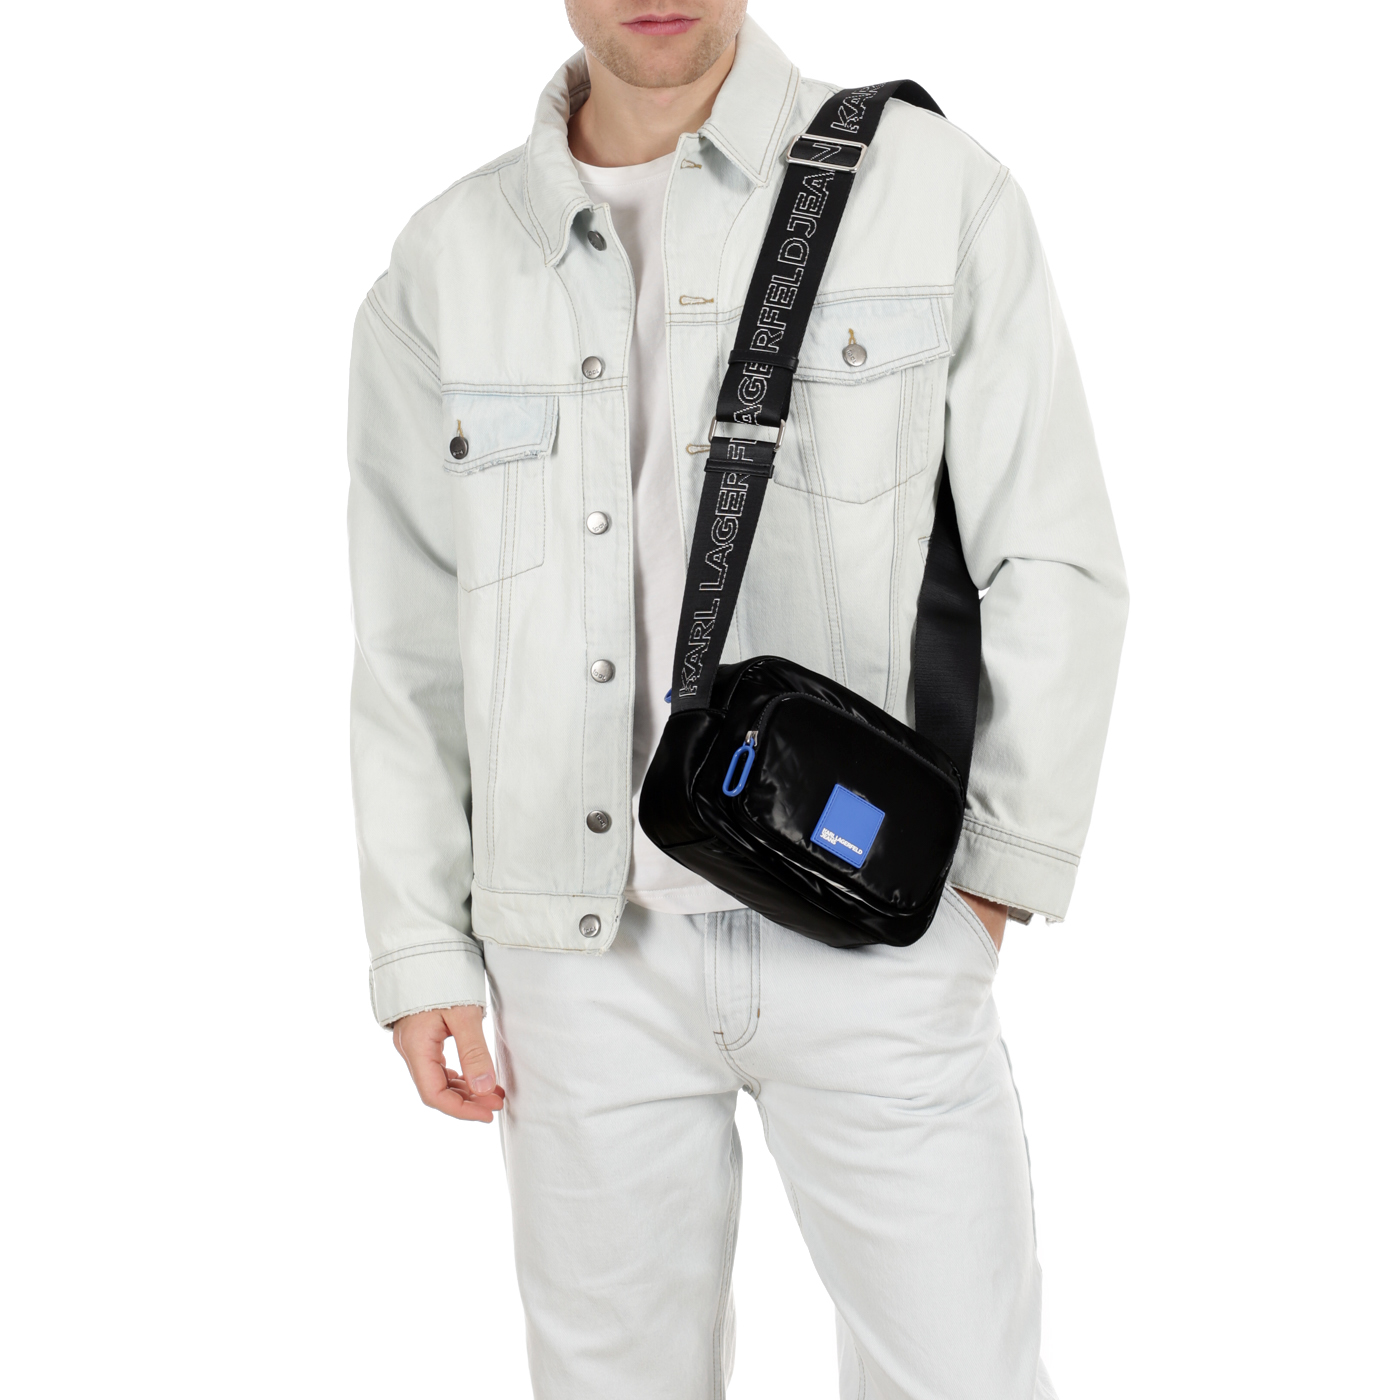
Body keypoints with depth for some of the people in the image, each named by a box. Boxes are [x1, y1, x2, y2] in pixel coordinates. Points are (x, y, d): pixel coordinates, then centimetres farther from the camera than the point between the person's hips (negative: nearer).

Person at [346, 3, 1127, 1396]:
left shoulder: (937, 189, -1)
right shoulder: (446, 263, 5)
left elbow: (1053, 564, 0)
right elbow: (412, 642, 8)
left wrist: (1001, 875, -3)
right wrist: (419, 951, 5)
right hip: (587, 950, 2)